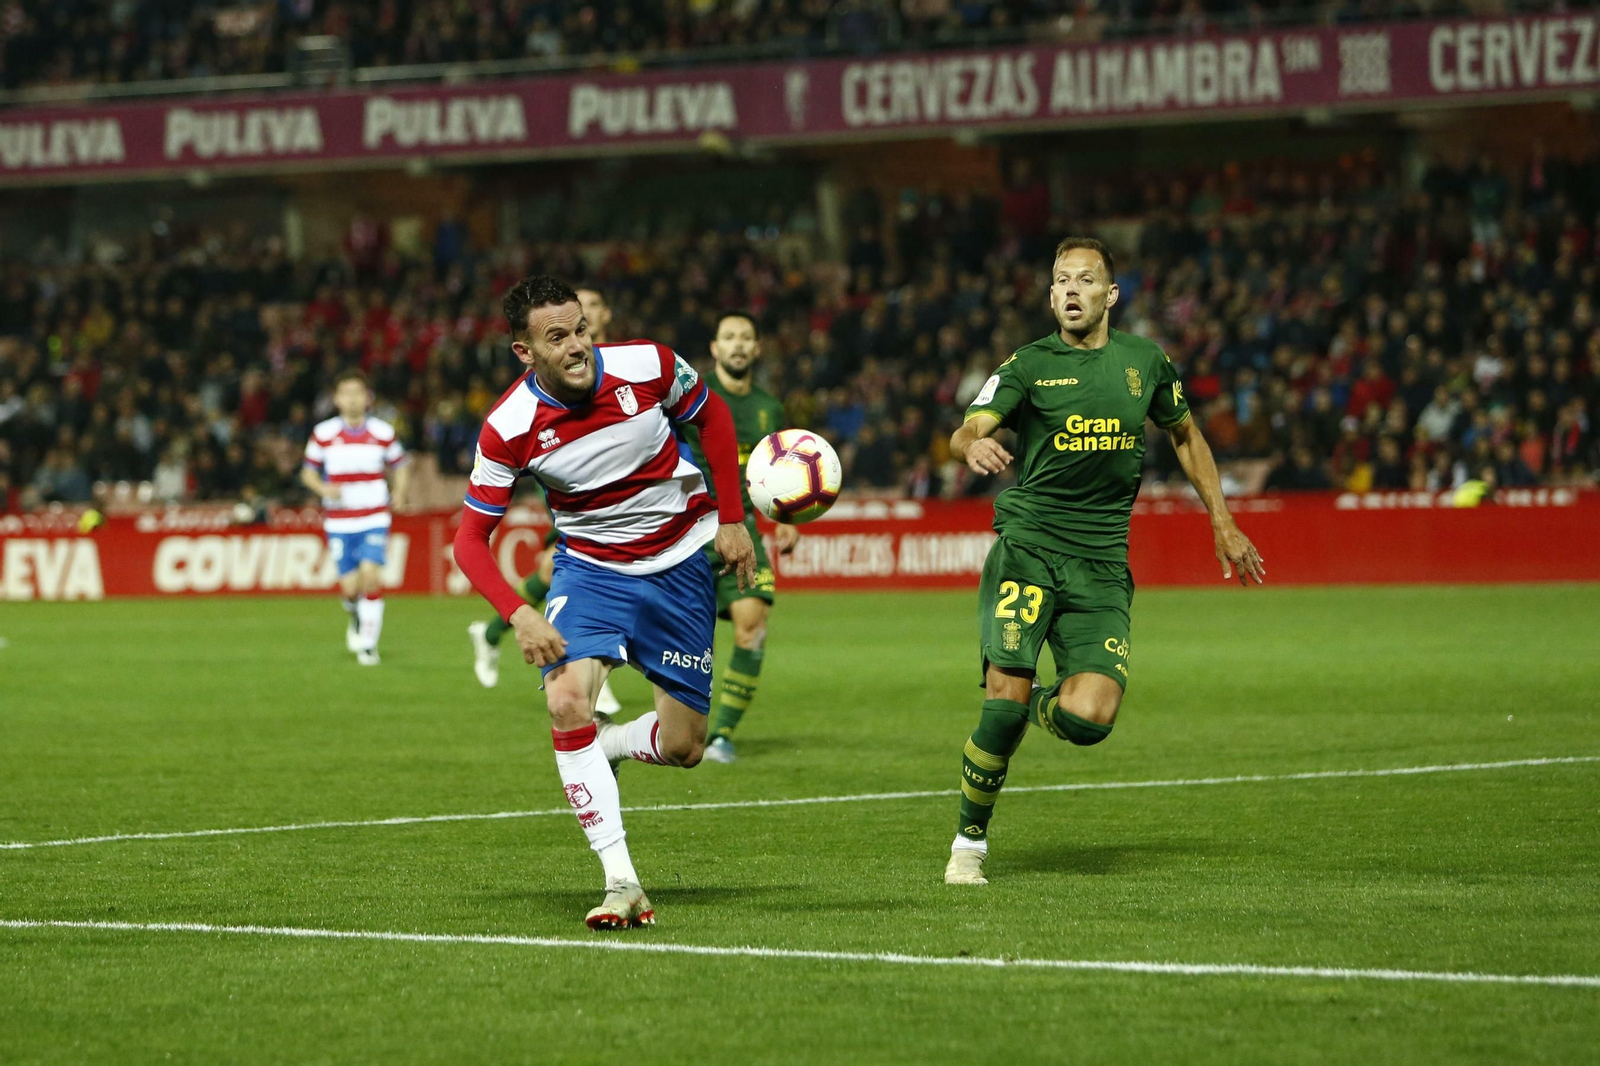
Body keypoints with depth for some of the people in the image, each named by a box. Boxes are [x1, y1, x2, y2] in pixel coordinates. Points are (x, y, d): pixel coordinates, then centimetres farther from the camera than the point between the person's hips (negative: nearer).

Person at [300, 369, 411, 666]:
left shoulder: (383, 433, 1)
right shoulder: (323, 434, 0)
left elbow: (401, 468, 14)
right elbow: (308, 472, 8)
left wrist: (400, 494, -5)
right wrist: (323, 488, -14)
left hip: (374, 519, 0)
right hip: (338, 522, 0)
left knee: (371, 575, -19)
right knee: (350, 588, -5)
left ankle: (368, 644, -7)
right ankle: (356, 618, 32)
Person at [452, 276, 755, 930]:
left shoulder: (648, 366, -18)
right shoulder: (509, 428, -20)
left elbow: (711, 415, 4)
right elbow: (470, 539, -13)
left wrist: (731, 519, 1)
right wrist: (517, 615, -29)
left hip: (681, 566, 1)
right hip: (589, 565, -1)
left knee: (682, 747, -1)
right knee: (567, 699, -28)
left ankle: (600, 749, 35)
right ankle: (621, 884, -22)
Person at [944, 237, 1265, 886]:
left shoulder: (1146, 363, 10)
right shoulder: (1029, 365, 1)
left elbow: (1185, 435, 27)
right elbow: (969, 430, -14)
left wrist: (1223, 524, 24)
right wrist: (974, 446, -39)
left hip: (1102, 565, 2)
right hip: (1027, 547, -2)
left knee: (1090, 718, -17)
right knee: (1006, 698, -18)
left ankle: (1041, 709, 21)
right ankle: (969, 842, 1)